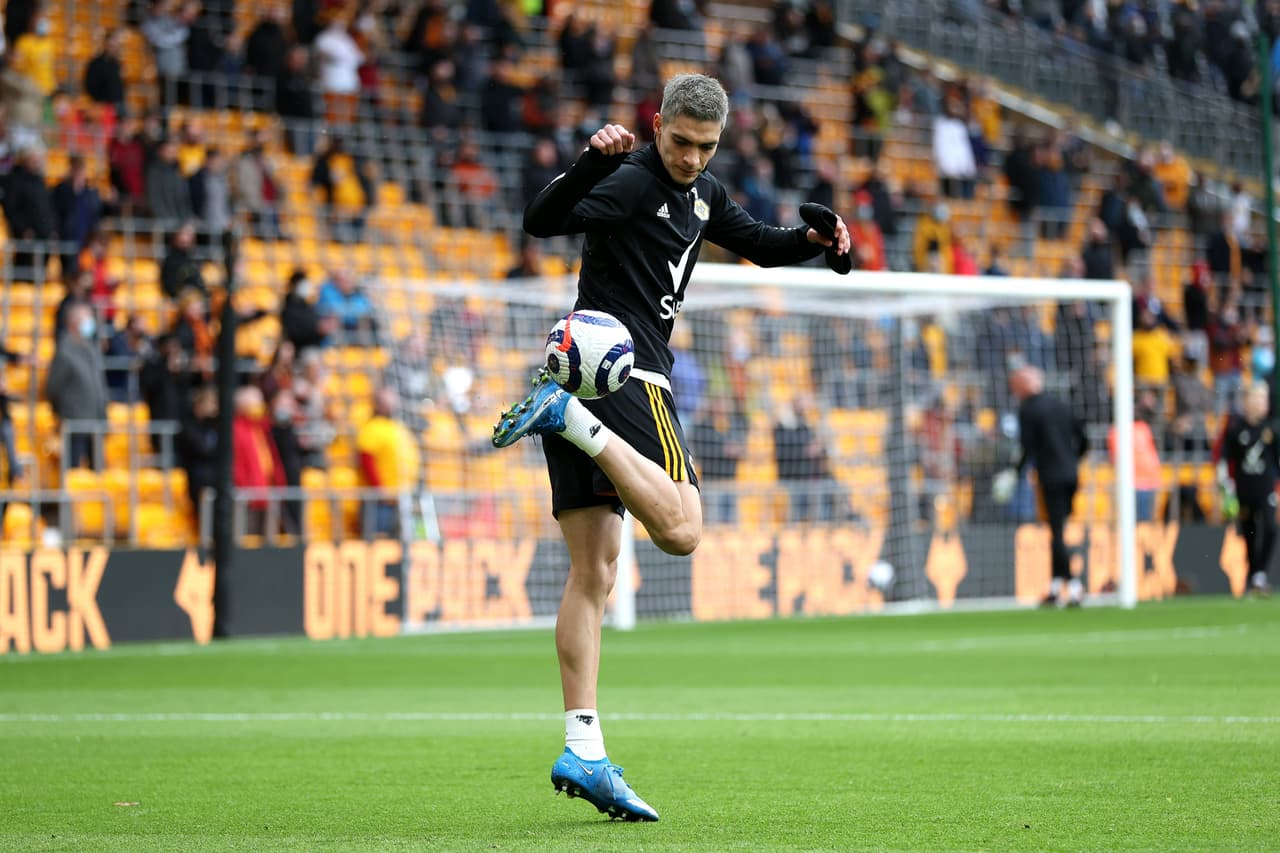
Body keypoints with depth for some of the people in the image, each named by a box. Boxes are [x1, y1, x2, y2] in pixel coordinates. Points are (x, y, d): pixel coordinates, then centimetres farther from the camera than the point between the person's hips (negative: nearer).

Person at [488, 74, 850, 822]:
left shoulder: (702, 194, 19)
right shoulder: (633, 182, -10)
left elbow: (760, 245, 33)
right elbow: (544, 221, -23)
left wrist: (815, 239, 13)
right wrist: (592, 163, -40)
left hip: (601, 379, 9)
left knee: (593, 575, 3)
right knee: (680, 529, -22)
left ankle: (583, 753, 0)